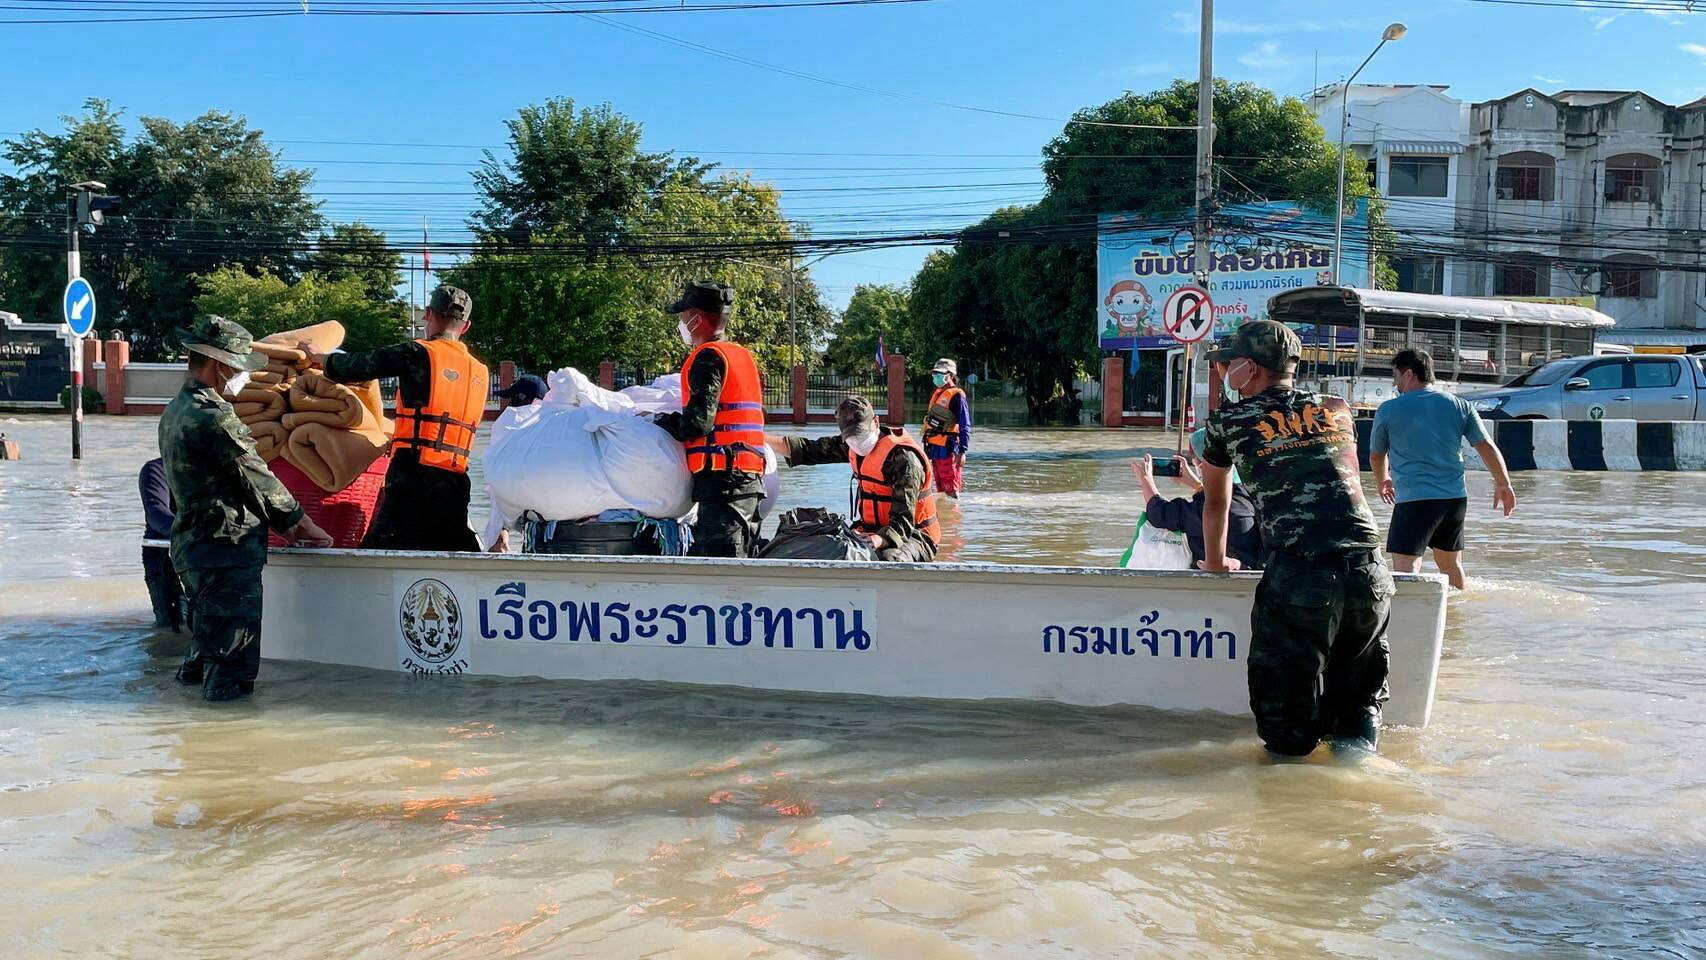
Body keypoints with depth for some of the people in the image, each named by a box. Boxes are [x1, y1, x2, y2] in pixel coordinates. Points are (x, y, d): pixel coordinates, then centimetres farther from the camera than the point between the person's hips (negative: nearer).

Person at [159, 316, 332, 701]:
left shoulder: (173, 413, 16)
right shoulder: (215, 416, -17)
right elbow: (258, 478, -12)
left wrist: (281, 523, 16)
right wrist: (303, 523, 1)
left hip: (190, 547, 10)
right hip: (229, 550, -10)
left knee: (207, 632, 26)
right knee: (233, 662, -5)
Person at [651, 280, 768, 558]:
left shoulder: (708, 356, -9)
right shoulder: (744, 356, 19)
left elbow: (698, 422, -17)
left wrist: (659, 421, -1)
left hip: (722, 478, -9)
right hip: (752, 479, 10)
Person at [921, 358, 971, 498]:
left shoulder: (957, 396, -10)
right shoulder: (937, 393, 16)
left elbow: (965, 426, -15)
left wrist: (962, 452, -21)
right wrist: (928, 447, 22)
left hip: (948, 449, -9)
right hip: (934, 447, 9)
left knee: (951, 491, -8)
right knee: (940, 488, 15)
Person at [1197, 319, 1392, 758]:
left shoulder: (1228, 422, 10)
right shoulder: (1337, 410, 19)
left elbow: (1215, 502, 26)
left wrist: (1215, 563, 43)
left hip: (1297, 578, -4)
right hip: (1371, 571, 4)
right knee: (1358, 696, 20)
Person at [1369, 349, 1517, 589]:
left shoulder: (1388, 410, 0)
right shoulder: (1459, 405, 8)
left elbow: (1376, 455, 14)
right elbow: (1487, 448, 8)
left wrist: (1383, 482, 33)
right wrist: (1504, 484, 19)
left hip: (1414, 499, -5)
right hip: (1456, 498, 6)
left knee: (1405, 569, -12)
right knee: (1450, 563, 23)